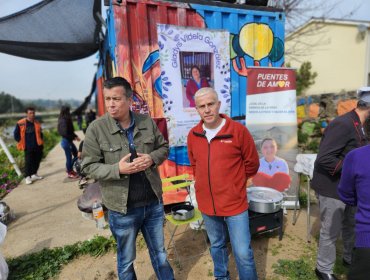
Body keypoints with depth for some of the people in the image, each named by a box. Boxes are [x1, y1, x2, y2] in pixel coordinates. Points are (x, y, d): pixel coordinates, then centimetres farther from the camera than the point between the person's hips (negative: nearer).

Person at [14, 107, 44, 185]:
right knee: (28, 162, -3)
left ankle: (34, 174, 26)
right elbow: (16, 135, 0)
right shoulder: (21, 124, -8)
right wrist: (23, 143, -2)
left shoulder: (37, 123, 6)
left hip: (38, 146, 5)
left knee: (37, 160, 11)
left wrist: (40, 142, 10)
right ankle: (28, 177, 7)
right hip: (28, 148, -4)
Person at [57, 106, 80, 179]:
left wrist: (75, 136, 1)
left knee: (76, 154, 17)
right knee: (69, 157, 4)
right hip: (66, 141, -9)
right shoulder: (64, 121, -21)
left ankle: (70, 169, 30)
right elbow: (65, 133, -25)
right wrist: (74, 137, -13)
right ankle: (69, 173, 19)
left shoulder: (66, 120, 8)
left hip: (69, 141, 9)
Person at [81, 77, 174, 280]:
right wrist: (117, 169, -25)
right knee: (126, 260, 21)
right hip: (123, 209, -2)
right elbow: (88, 166, -9)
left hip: (153, 203, 3)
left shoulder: (147, 122, -3)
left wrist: (152, 158, -15)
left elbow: (164, 147, 7)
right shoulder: (96, 128, -12)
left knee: (160, 253, 24)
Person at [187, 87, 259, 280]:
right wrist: (206, 182, 7)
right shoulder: (193, 135, -2)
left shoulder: (238, 130, -13)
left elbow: (252, 164, -2)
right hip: (207, 204, 4)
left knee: (243, 253, 5)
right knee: (217, 246, 23)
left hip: (234, 203, -3)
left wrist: (233, 182, 4)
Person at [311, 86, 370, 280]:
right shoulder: (343, 124, -25)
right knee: (331, 232, 7)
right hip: (332, 188, -9)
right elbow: (324, 159, -30)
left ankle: (350, 259, 49)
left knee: (351, 225, 25)